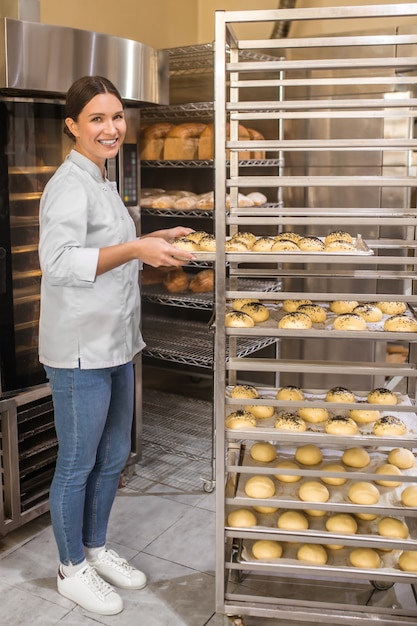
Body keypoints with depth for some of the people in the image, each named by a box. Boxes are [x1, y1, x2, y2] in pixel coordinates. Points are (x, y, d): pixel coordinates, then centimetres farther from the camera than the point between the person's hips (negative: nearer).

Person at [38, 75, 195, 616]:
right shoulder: (69, 185, -15)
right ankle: (72, 568, 27)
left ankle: (95, 548, 39)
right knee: (77, 464, 7)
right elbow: (58, 262, -28)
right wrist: (134, 250, -36)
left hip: (115, 345, 9)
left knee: (113, 457, 19)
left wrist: (154, 241, 15)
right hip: (80, 352, -9)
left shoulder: (102, 181, 14)